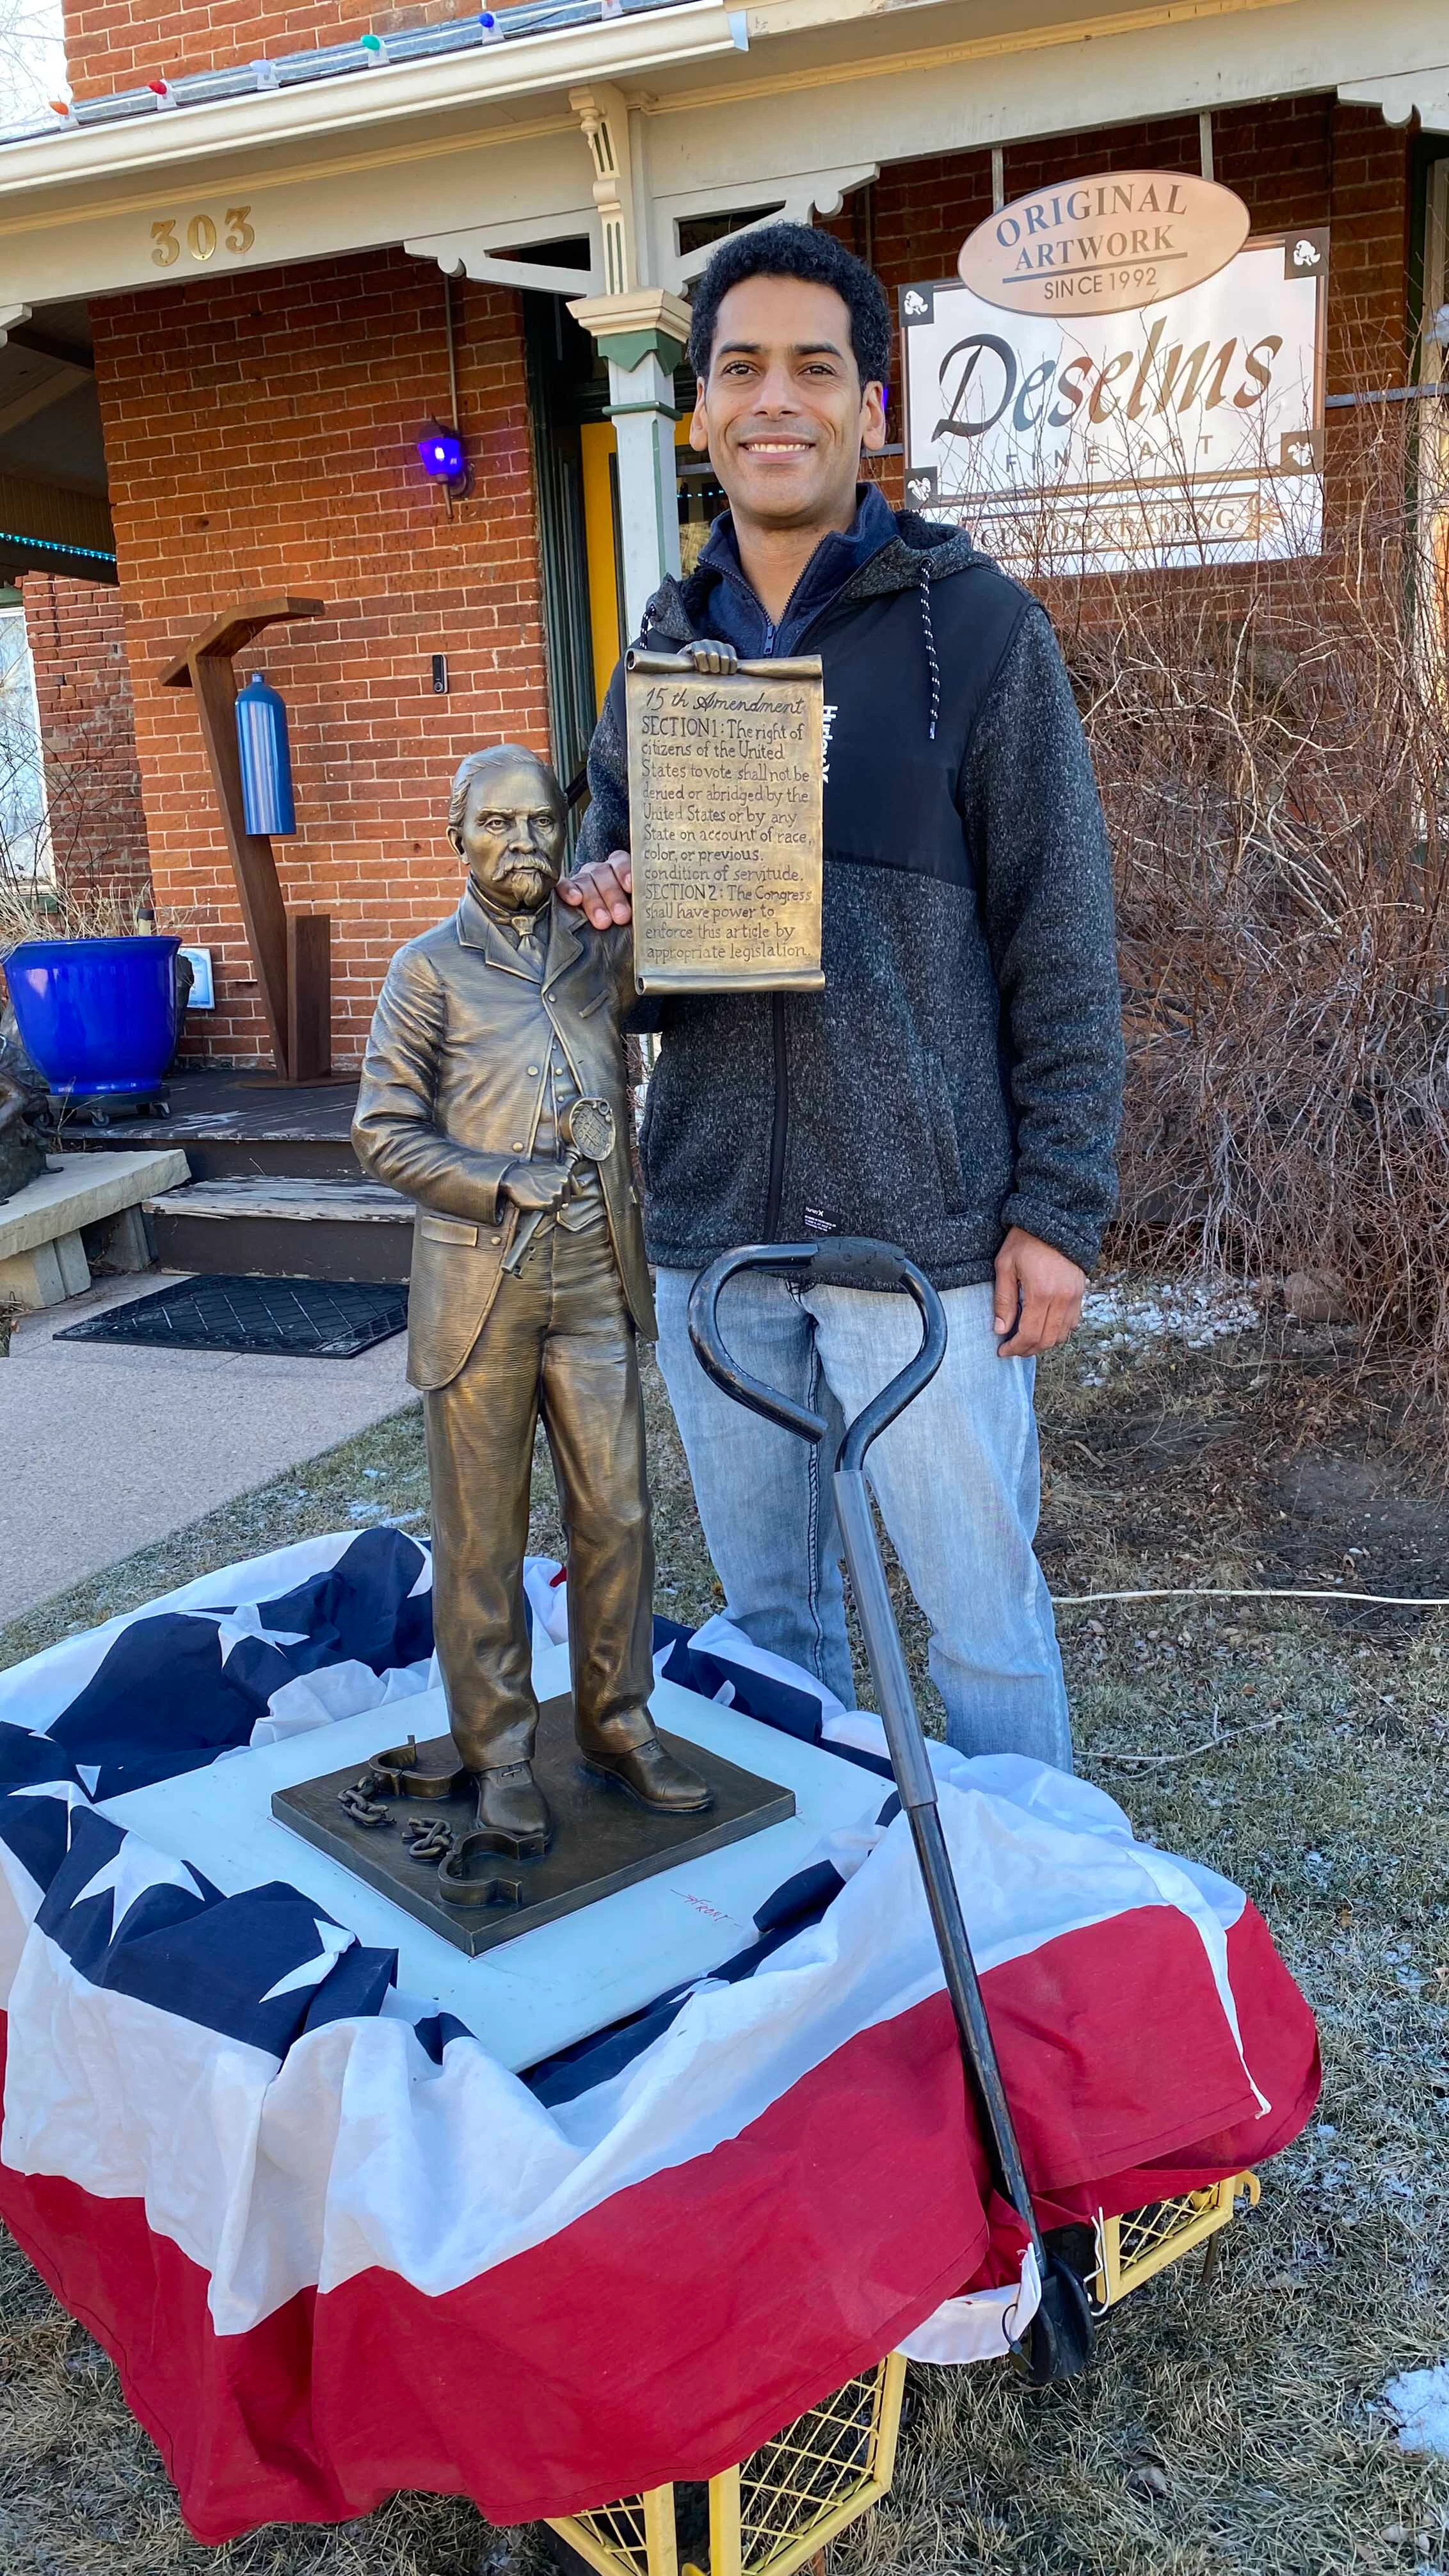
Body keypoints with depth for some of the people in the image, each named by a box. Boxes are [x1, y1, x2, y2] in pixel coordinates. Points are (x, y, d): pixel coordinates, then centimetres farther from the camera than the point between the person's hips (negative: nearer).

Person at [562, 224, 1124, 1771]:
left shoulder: (975, 625, -2)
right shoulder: (665, 649, 11)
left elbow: (1059, 939, -4)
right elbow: (607, 873, 17)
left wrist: (1057, 1211, -9)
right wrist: (603, 909, -8)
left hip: (926, 1224, -4)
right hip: (710, 1223, 5)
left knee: (982, 1616, 5)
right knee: (765, 1608, 17)